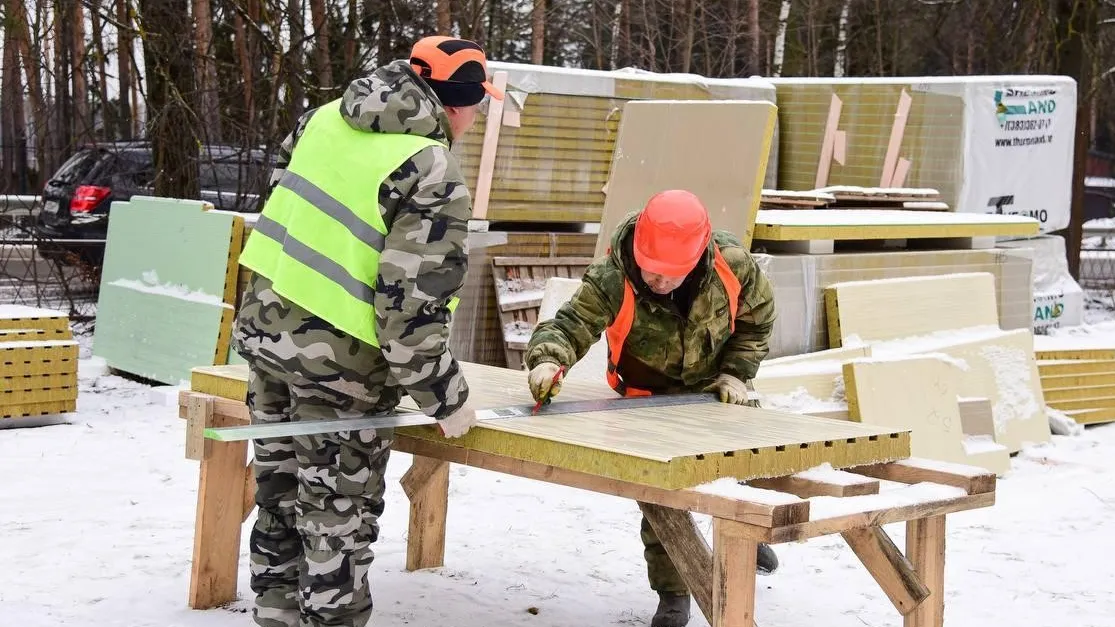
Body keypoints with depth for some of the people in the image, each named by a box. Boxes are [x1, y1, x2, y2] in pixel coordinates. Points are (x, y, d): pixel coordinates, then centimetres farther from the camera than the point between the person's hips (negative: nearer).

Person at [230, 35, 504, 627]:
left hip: (263, 323, 8)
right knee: (340, 512, 8)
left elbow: (280, 193, 16)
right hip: (336, 357, -7)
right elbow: (411, 309, -22)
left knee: (282, 490, 21)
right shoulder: (436, 177, -19)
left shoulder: (327, 116, 3)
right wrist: (446, 399, -11)